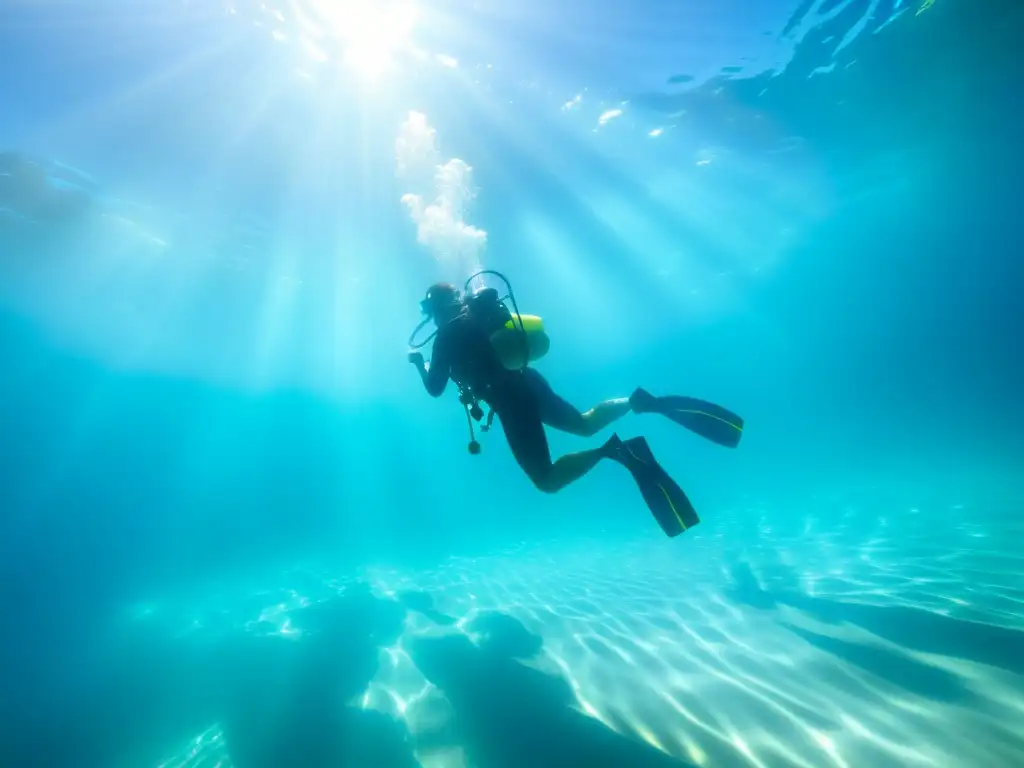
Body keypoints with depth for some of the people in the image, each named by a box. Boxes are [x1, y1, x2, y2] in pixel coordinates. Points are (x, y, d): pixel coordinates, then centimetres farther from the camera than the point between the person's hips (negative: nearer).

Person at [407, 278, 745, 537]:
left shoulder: (447, 334, -3)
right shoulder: (478, 315, 19)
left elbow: (435, 388, 1)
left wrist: (420, 363, 18)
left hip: (511, 400, -8)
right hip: (527, 381, 8)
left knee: (547, 480, -7)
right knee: (585, 424, 24)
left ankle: (614, 450, -27)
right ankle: (641, 402, 0)